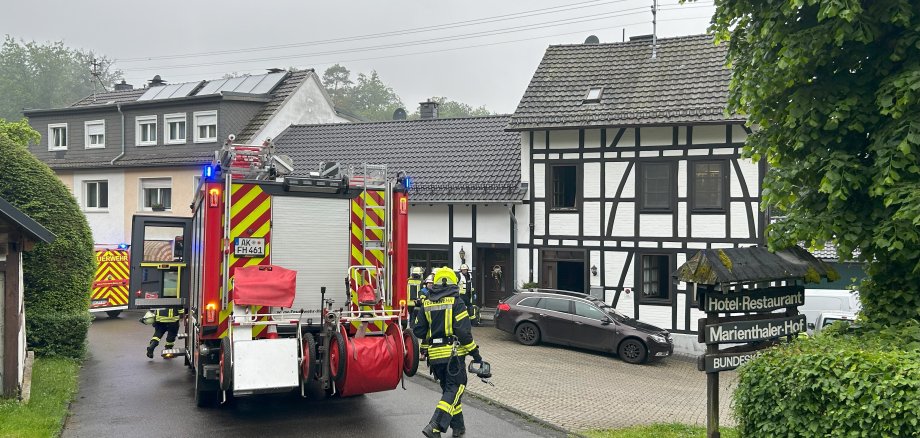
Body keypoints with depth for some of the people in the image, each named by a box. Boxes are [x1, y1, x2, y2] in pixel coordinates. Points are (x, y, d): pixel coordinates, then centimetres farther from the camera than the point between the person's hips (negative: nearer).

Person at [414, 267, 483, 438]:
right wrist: (474, 352, -7)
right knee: (454, 389, -3)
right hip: (454, 353, -5)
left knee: (448, 389, 19)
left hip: (435, 355, 5)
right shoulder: (456, 302, -7)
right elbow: (464, 331, -14)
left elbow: (418, 330, 7)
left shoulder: (427, 304, 7)